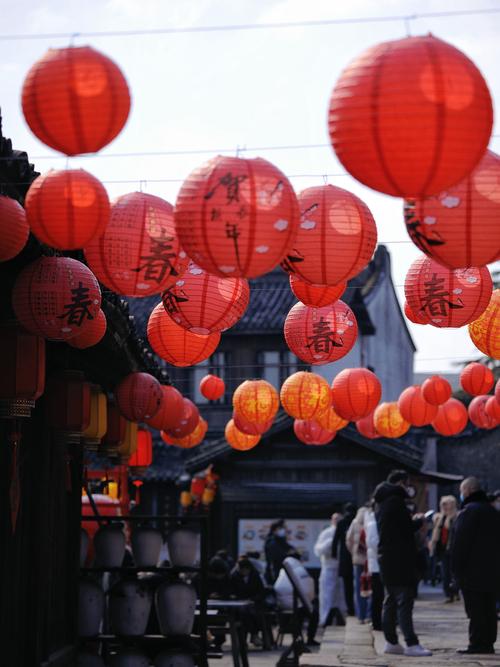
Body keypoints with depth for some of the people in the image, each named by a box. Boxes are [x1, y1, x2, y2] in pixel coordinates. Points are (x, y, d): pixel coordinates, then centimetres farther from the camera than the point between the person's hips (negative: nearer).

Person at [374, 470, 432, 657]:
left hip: (386, 556, 10)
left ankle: (391, 642, 17)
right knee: (404, 600, -12)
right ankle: (411, 644, -15)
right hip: (399, 558, -10)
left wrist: (412, 521, 15)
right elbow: (406, 528, -15)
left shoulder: (381, 502, 18)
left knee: (391, 600, 13)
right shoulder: (395, 500, -13)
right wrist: (418, 521, 3)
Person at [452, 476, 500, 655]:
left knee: (476, 610, -7)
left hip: (472, 572, -8)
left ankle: (477, 643, -9)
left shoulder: (469, 511, -12)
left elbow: (460, 542, -16)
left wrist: (456, 567, -11)